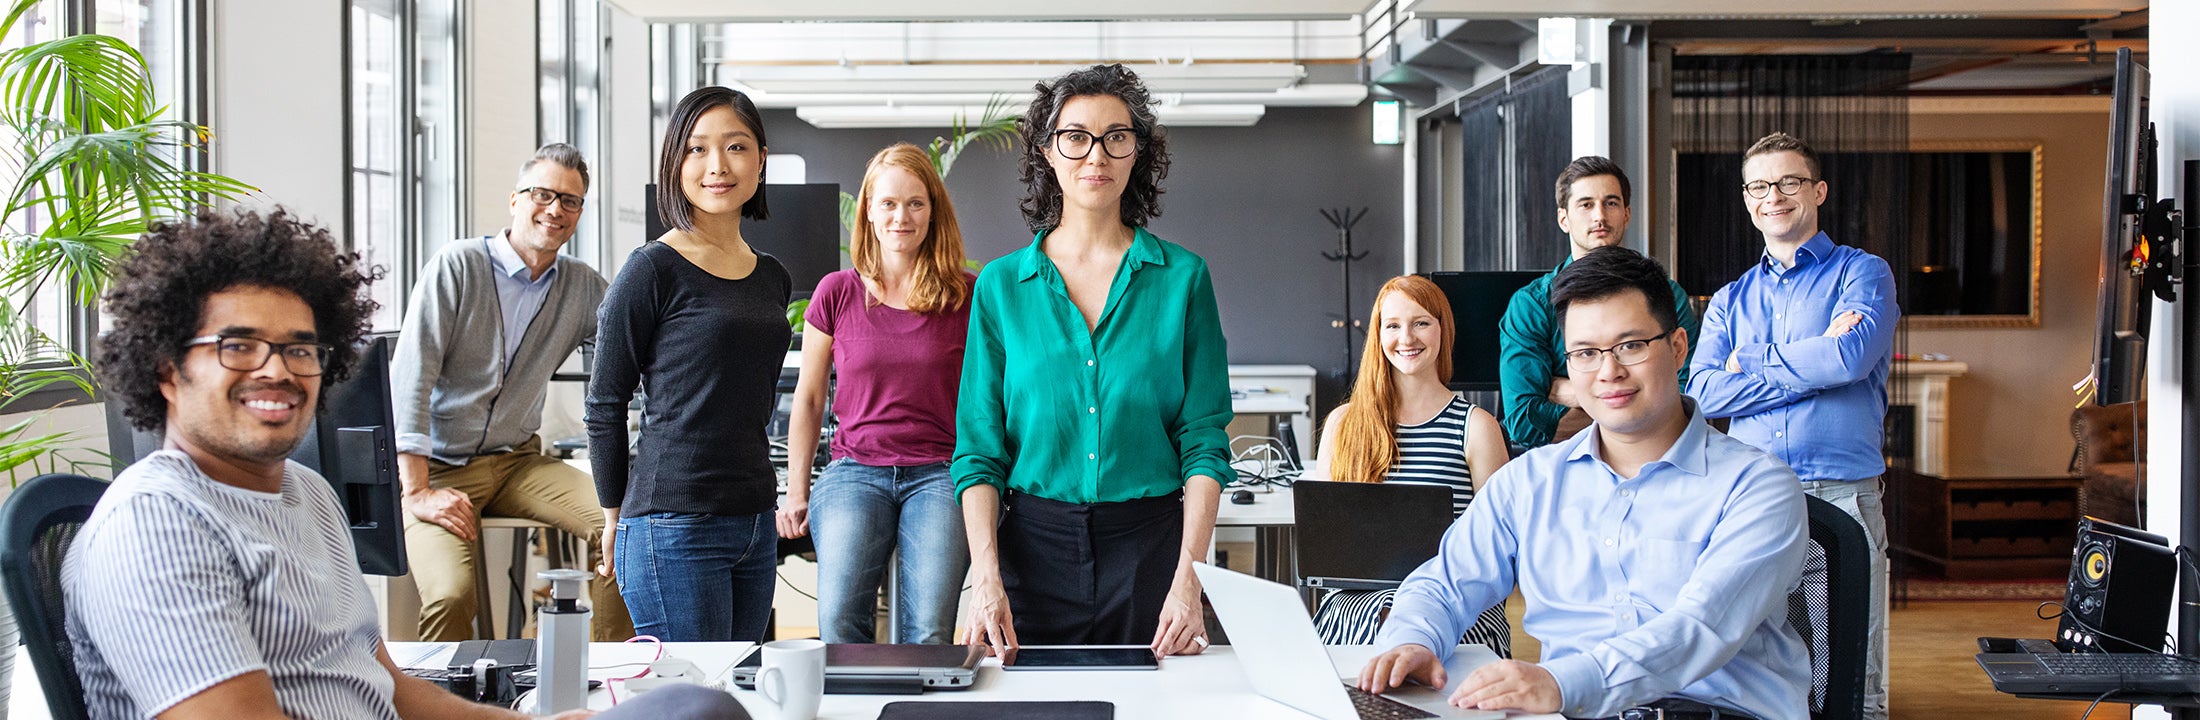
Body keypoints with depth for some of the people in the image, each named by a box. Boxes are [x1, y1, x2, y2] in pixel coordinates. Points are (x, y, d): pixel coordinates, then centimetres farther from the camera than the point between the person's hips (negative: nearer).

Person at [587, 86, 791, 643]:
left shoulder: (773, 278, 13)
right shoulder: (653, 270, -7)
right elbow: (605, 405, -3)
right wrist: (617, 517, 2)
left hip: (756, 526, 7)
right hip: (675, 529, -7)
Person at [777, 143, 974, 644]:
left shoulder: (967, 297, 4)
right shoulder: (837, 293, 7)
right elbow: (808, 399, 15)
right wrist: (796, 491, 12)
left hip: (942, 475, -1)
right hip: (855, 472, 1)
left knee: (928, 633, -15)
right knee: (839, 621, -19)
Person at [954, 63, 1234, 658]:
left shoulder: (1182, 276, 2)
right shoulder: (1001, 285, 4)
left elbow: (1204, 440, -2)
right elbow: (978, 449, 2)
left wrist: (1189, 577, -13)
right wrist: (986, 575, -12)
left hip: (1151, 543, 0)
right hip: (1033, 544, 0)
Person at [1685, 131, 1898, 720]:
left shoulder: (1862, 273, 8)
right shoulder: (1729, 300, 19)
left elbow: (1853, 357, -13)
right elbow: (1704, 392, 2)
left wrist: (1751, 366, 0)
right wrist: (1815, 363, -6)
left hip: (1841, 498, -3)